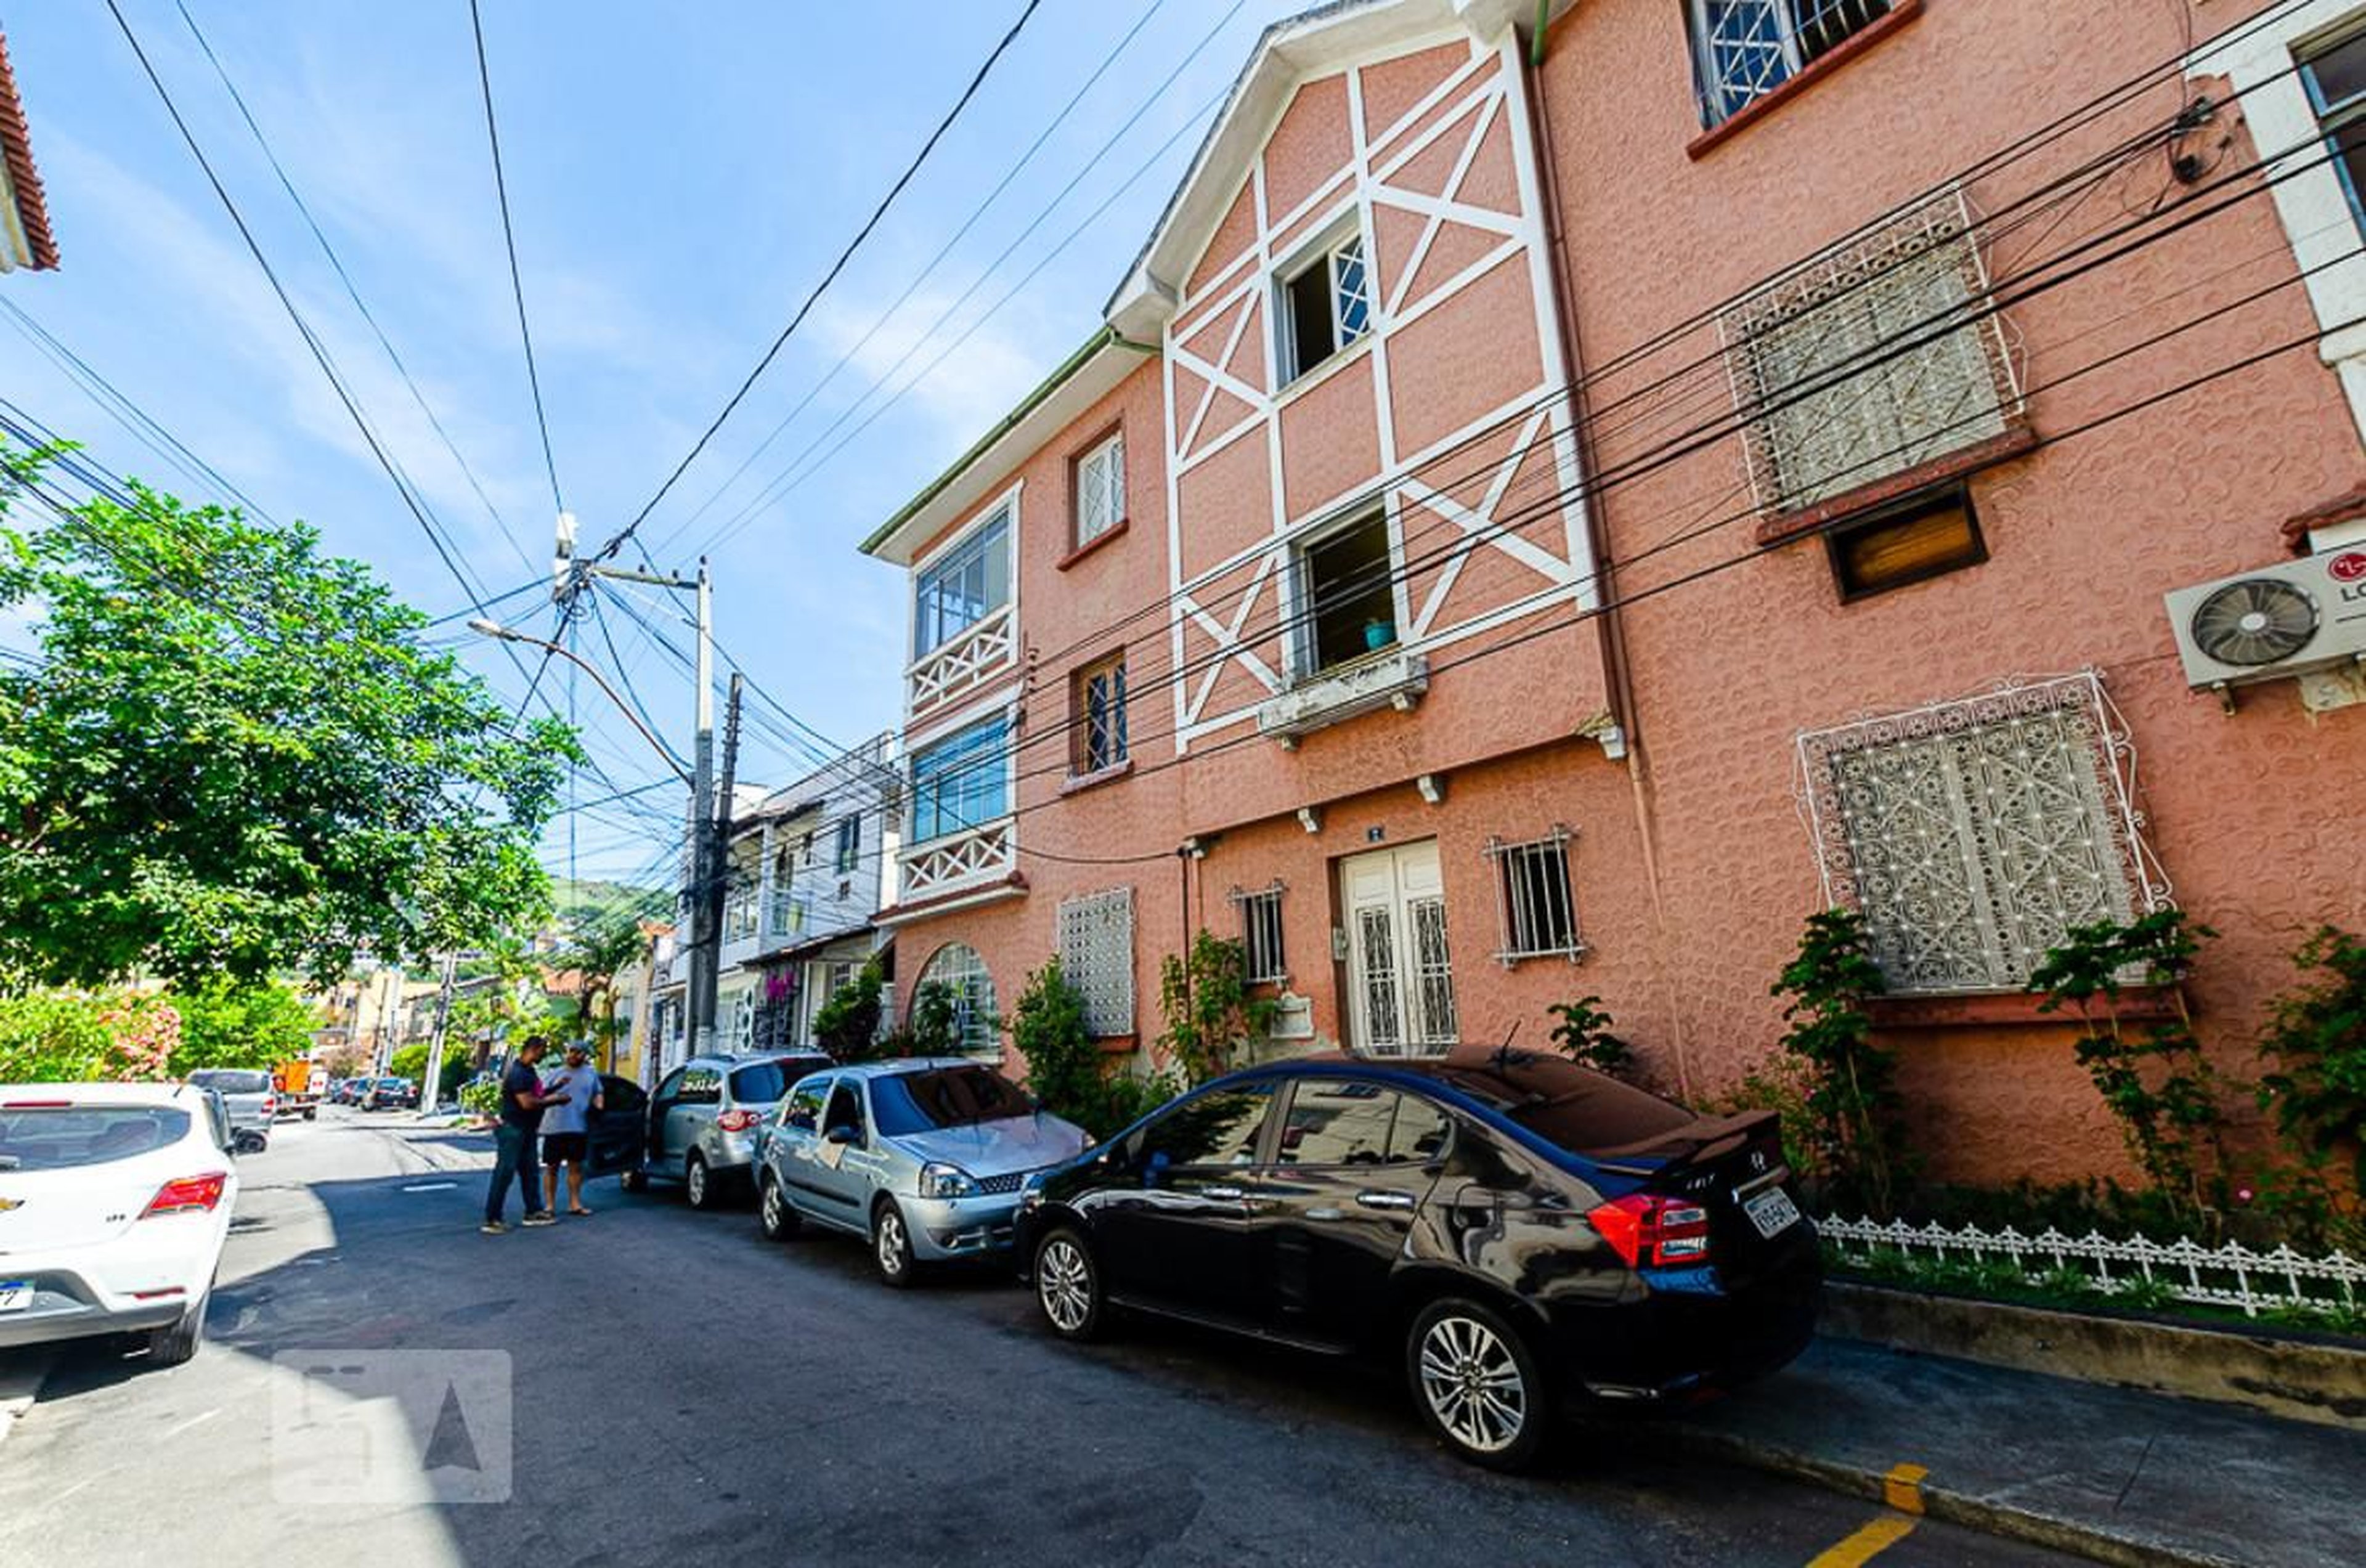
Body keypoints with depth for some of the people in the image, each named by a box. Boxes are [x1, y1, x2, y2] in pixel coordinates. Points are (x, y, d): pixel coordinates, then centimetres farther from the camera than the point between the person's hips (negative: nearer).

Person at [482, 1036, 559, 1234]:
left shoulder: (529, 1070, 12)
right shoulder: (517, 1072, -20)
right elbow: (527, 1103, -25)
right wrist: (549, 1100, -13)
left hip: (527, 1130, 10)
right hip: (512, 1130, -10)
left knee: (531, 1172, 14)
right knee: (504, 1173, -5)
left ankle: (534, 1211, 22)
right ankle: (492, 1219, 2)